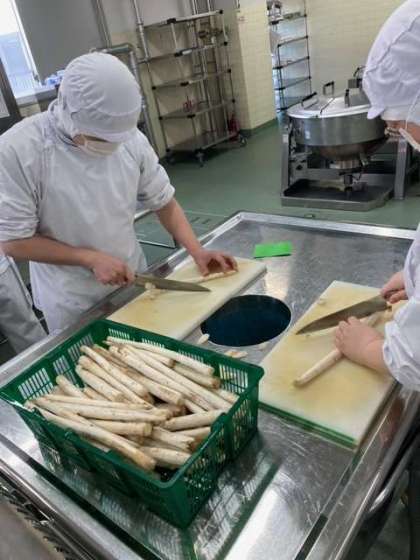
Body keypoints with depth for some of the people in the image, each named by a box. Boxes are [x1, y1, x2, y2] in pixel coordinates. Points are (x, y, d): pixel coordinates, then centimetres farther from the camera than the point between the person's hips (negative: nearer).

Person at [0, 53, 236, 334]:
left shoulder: (130, 138, -11)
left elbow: (163, 201, 0)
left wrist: (197, 250, -11)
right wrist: (91, 258, -22)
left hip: (132, 280, 4)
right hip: (72, 304, -3)